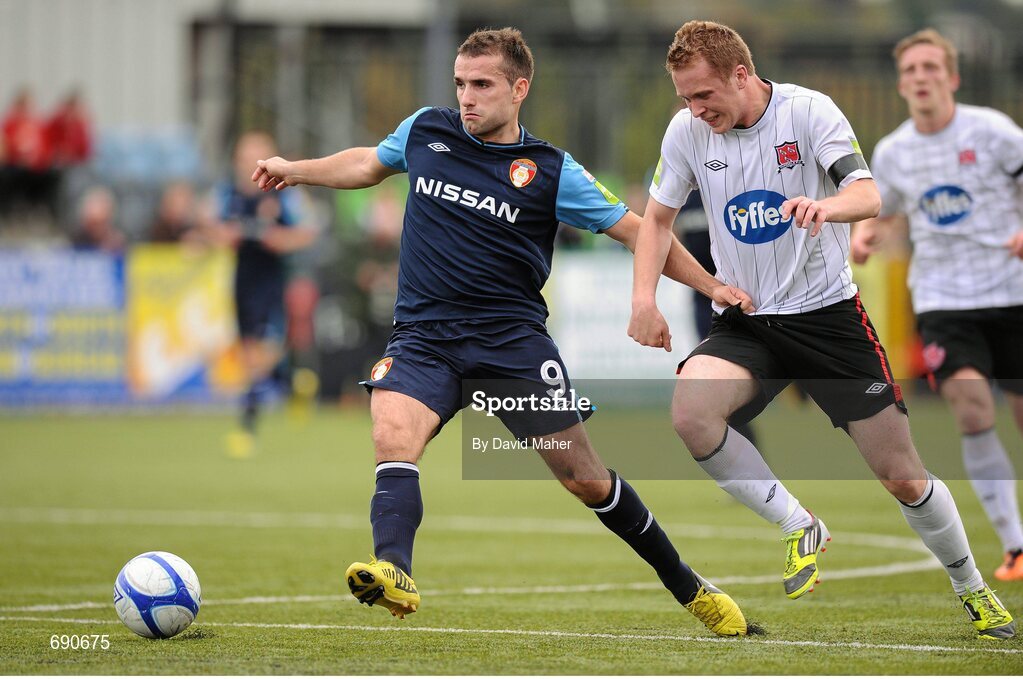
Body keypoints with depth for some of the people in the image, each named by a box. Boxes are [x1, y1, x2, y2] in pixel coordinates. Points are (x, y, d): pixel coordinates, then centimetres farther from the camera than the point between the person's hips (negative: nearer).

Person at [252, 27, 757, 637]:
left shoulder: (550, 171, -2)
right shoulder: (425, 132, 8)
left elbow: (635, 229, 3)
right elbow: (370, 163, 30)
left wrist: (711, 285, -1)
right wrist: (297, 170, 27)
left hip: (513, 336, -2)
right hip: (424, 334, 2)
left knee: (584, 477, -1)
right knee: (394, 436, -28)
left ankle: (688, 587, 17)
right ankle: (394, 574, -47)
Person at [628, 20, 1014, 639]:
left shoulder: (808, 111, -13)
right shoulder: (687, 131, -3)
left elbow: (868, 195, -24)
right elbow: (659, 217, 10)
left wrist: (824, 205, -48)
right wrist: (644, 298, -6)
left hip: (826, 312, -2)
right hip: (745, 323, 3)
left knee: (903, 475, -1)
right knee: (690, 413, -28)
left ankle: (972, 588, 24)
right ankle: (800, 527, -9)